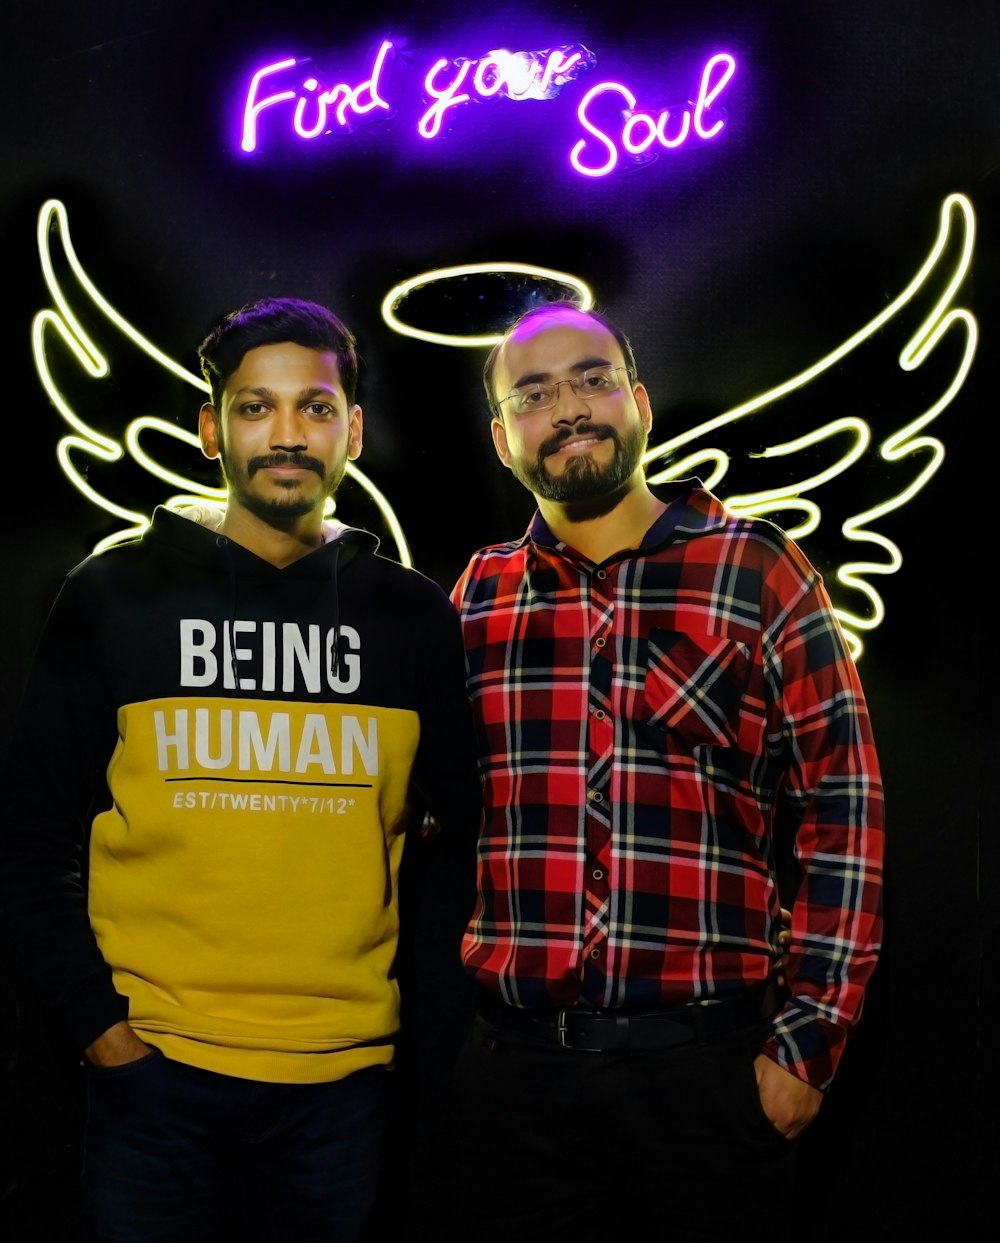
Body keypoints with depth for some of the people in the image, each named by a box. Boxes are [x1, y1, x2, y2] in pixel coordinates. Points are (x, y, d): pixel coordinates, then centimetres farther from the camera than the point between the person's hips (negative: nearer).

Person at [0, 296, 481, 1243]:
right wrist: (97, 1019, -5)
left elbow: (464, 824, 10)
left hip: (345, 1079, 1)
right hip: (154, 1070, -1)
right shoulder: (114, 596, 1)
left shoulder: (413, 616, 4)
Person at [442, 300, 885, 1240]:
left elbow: (839, 812, -3)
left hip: (703, 1061, -2)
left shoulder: (757, 574, -2)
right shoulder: (478, 597, 7)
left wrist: (808, 1043, -7)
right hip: (511, 1064, 3)